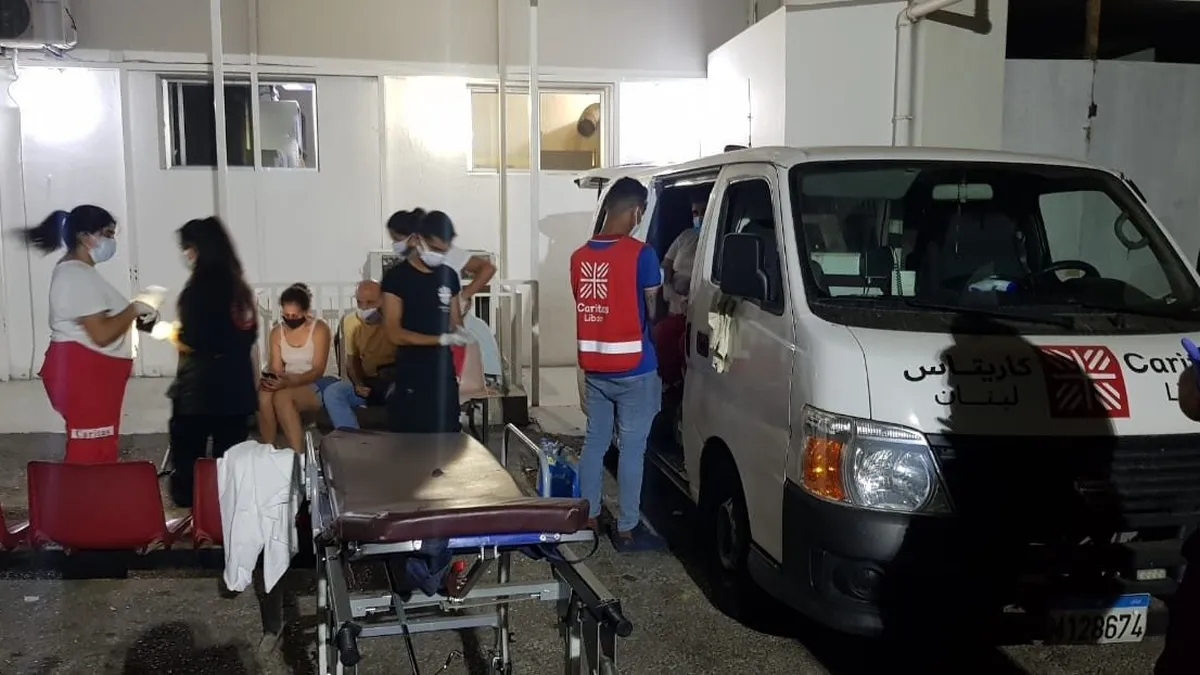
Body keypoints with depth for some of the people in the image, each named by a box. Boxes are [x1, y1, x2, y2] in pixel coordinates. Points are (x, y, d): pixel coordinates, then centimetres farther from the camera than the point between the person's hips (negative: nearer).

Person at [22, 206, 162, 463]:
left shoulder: (78, 272, 18)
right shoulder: (77, 276, -16)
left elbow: (99, 321, 21)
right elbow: (101, 333, -23)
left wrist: (137, 313, 9)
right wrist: (136, 307, -13)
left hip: (90, 373, 11)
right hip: (82, 374, -11)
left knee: (98, 453, 13)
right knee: (92, 456, -9)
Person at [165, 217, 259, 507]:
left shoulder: (202, 284, -13)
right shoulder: (237, 284, 9)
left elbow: (194, 340, -18)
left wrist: (170, 333, 2)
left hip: (201, 388, -7)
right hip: (235, 384, 8)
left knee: (188, 460, 3)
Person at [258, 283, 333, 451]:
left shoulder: (319, 329, -7)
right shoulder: (276, 333, 7)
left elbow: (318, 370, -14)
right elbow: (276, 369, 1)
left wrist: (290, 382, -30)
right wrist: (272, 381, -24)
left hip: (314, 386, -4)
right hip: (287, 385, 4)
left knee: (282, 396, -35)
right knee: (264, 395, -31)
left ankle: (298, 455, -31)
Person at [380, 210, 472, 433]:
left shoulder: (449, 276, 9)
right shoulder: (396, 277, -7)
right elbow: (395, 334, -13)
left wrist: (460, 333, -8)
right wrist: (442, 339, -18)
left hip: (444, 373, 5)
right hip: (410, 377, -5)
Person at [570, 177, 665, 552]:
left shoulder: (580, 256, 3)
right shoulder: (641, 255, -14)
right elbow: (652, 310, -4)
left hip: (593, 367, 6)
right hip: (633, 368, -6)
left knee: (594, 441, 16)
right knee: (631, 448, 3)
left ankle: (587, 518, 24)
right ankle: (627, 530, 9)